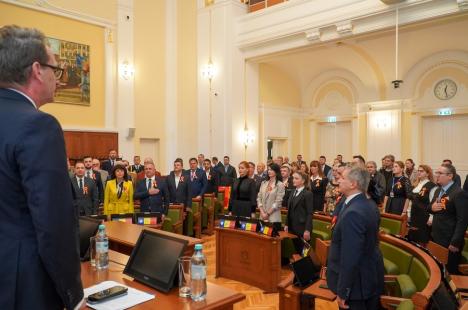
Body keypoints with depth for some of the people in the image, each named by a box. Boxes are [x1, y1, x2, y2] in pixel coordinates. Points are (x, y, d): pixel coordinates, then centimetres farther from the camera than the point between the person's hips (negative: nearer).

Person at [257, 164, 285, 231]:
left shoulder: (280, 185, -5)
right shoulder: (264, 183, 10)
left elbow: (278, 202, -10)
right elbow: (259, 198, 7)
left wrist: (268, 214, -10)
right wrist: (262, 212, -5)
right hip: (262, 217, 4)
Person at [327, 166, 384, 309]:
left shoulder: (352, 213, -29)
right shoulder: (370, 205, 1)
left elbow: (350, 258, -28)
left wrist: (342, 292, -20)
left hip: (357, 283, -9)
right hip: (372, 277, 9)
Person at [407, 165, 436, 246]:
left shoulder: (431, 186, -12)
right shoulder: (416, 185, 14)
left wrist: (431, 218, -20)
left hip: (424, 218, -8)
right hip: (414, 217, 8)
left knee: (422, 242, -1)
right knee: (412, 241, 11)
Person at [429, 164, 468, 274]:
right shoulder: (438, 190, 10)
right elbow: (431, 208, 18)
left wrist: (455, 243, -23)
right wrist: (431, 207, -7)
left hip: (450, 241, -8)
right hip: (437, 238, 8)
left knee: (450, 271, 6)